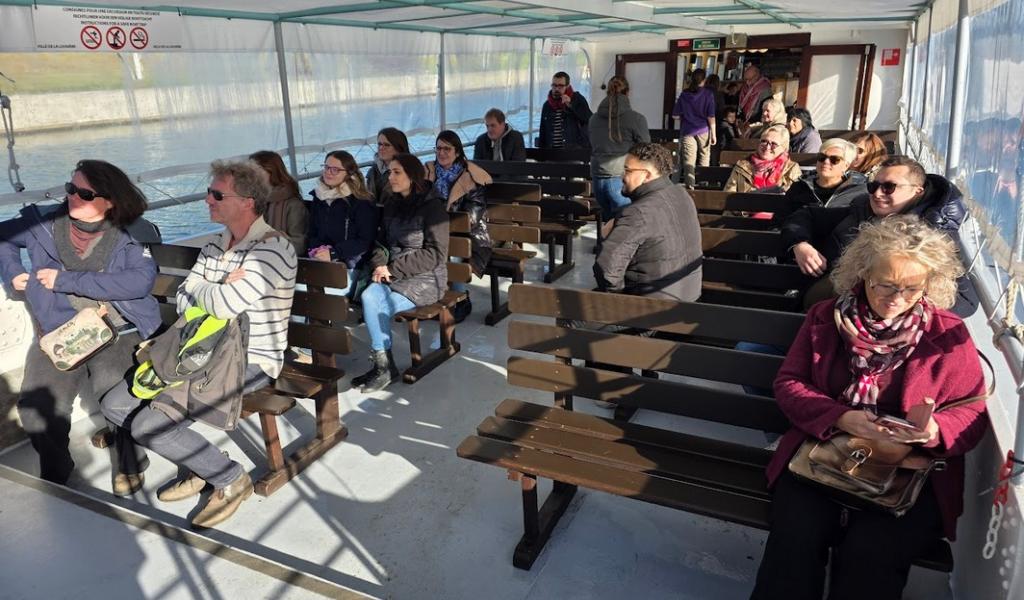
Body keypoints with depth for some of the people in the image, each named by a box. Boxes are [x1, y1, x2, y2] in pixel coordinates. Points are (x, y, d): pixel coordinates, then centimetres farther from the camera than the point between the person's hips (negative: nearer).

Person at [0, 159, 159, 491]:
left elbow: (140, 281, -18)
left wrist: (66, 280, -14)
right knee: (37, 408, -17)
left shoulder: (131, 233, -3)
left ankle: (130, 464, 6)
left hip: (120, 333, -3)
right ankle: (54, 475, 13)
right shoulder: (44, 222, 7)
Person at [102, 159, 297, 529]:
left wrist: (203, 292, -6)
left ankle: (231, 480, 2)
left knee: (149, 426, -19)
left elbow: (224, 305, -28)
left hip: (251, 363, -9)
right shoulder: (216, 246, 11)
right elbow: (184, 300, 9)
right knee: (116, 406, 7)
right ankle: (200, 464, 18)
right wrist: (219, 290, -11)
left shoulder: (273, 247, -19)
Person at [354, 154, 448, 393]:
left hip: (425, 278, -6)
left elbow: (436, 254, -13)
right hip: (392, 274, 6)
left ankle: (384, 366, -6)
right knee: (369, 296, -25)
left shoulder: (432, 206, -8)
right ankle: (382, 364, -18)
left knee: (378, 308, -25)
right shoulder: (392, 205, 13)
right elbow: (382, 241, 18)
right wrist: (379, 264, -6)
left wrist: (394, 268, -14)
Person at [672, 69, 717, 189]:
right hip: (703, 130, -1)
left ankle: (690, 185, -6)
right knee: (704, 157, 15)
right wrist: (714, 134, -3)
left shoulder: (684, 94, 1)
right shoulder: (708, 94, -4)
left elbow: (675, 115, 2)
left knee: (688, 160, 0)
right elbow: (711, 116, -8)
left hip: (687, 131, 1)